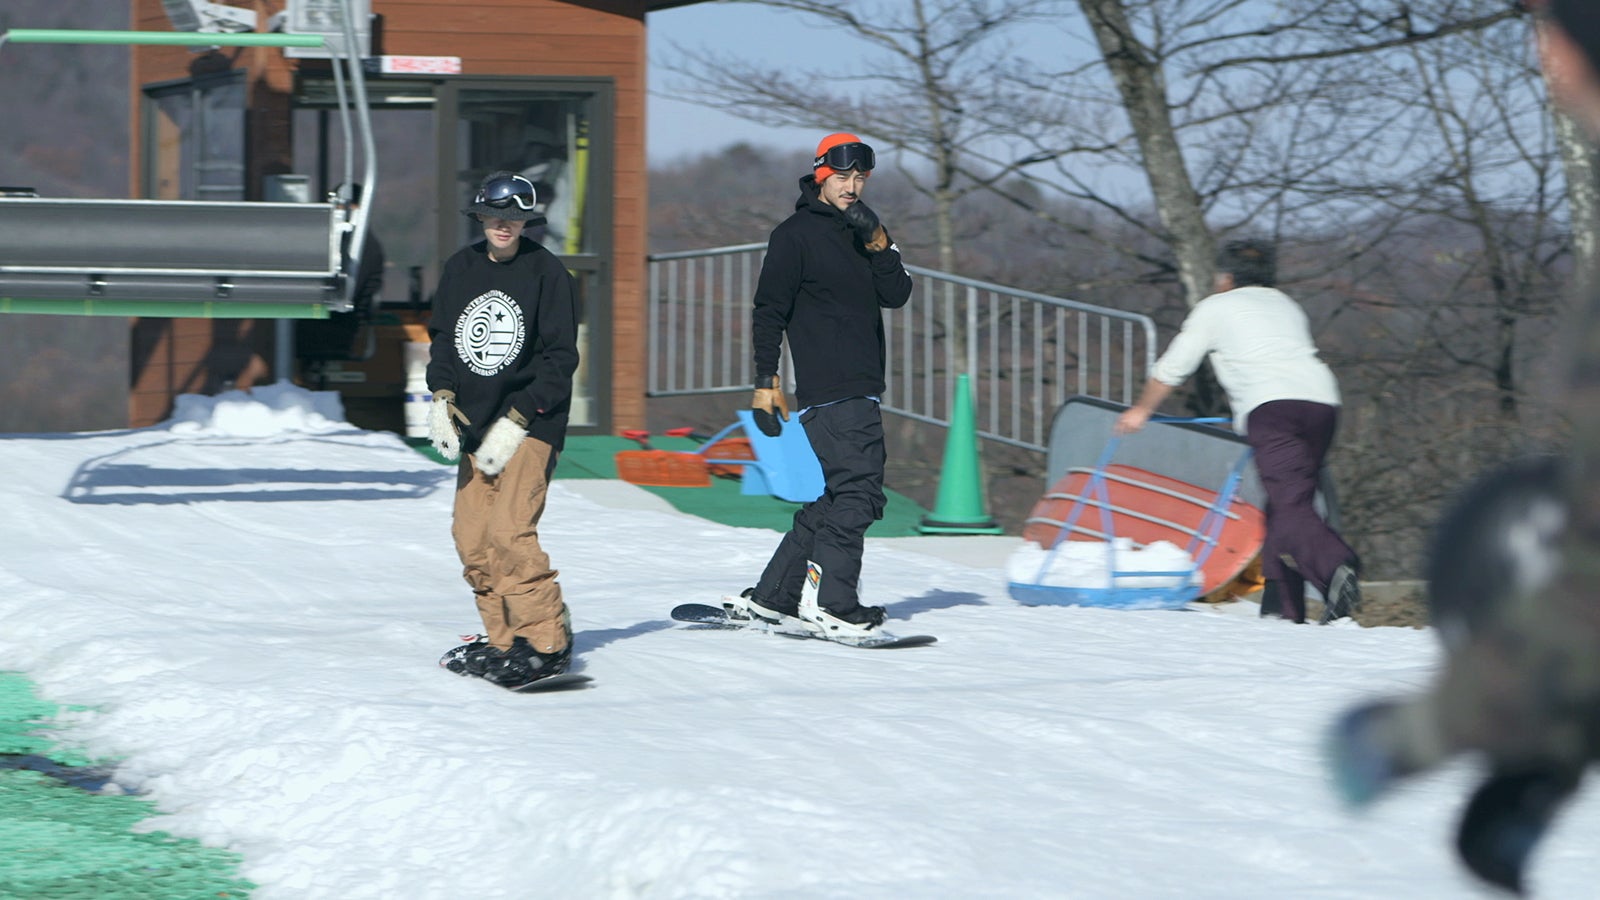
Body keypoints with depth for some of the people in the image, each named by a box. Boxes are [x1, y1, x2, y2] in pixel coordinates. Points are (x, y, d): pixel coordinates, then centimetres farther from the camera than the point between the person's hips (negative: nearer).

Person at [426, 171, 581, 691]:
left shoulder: (546, 273, -6)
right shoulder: (461, 269, 8)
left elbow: (559, 358, -8)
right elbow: (443, 337, 18)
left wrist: (514, 422, -14)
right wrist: (442, 400, 1)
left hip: (531, 423, -6)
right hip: (473, 423, 6)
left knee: (509, 531, -18)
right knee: (472, 536, 2)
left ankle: (547, 643, -11)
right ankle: (503, 639, 13)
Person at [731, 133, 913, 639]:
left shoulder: (862, 231, 19)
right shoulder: (796, 235, -3)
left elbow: (896, 296, 8)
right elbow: (769, 309, -5)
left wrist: (878, 246, -7)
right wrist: (766, 379, -10)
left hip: (861, 387, 8)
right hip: (828, 389, -8)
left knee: (841, 497, 9)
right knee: (858, 491, -16)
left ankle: (772, 597, 13)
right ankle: (828, 603, -15)